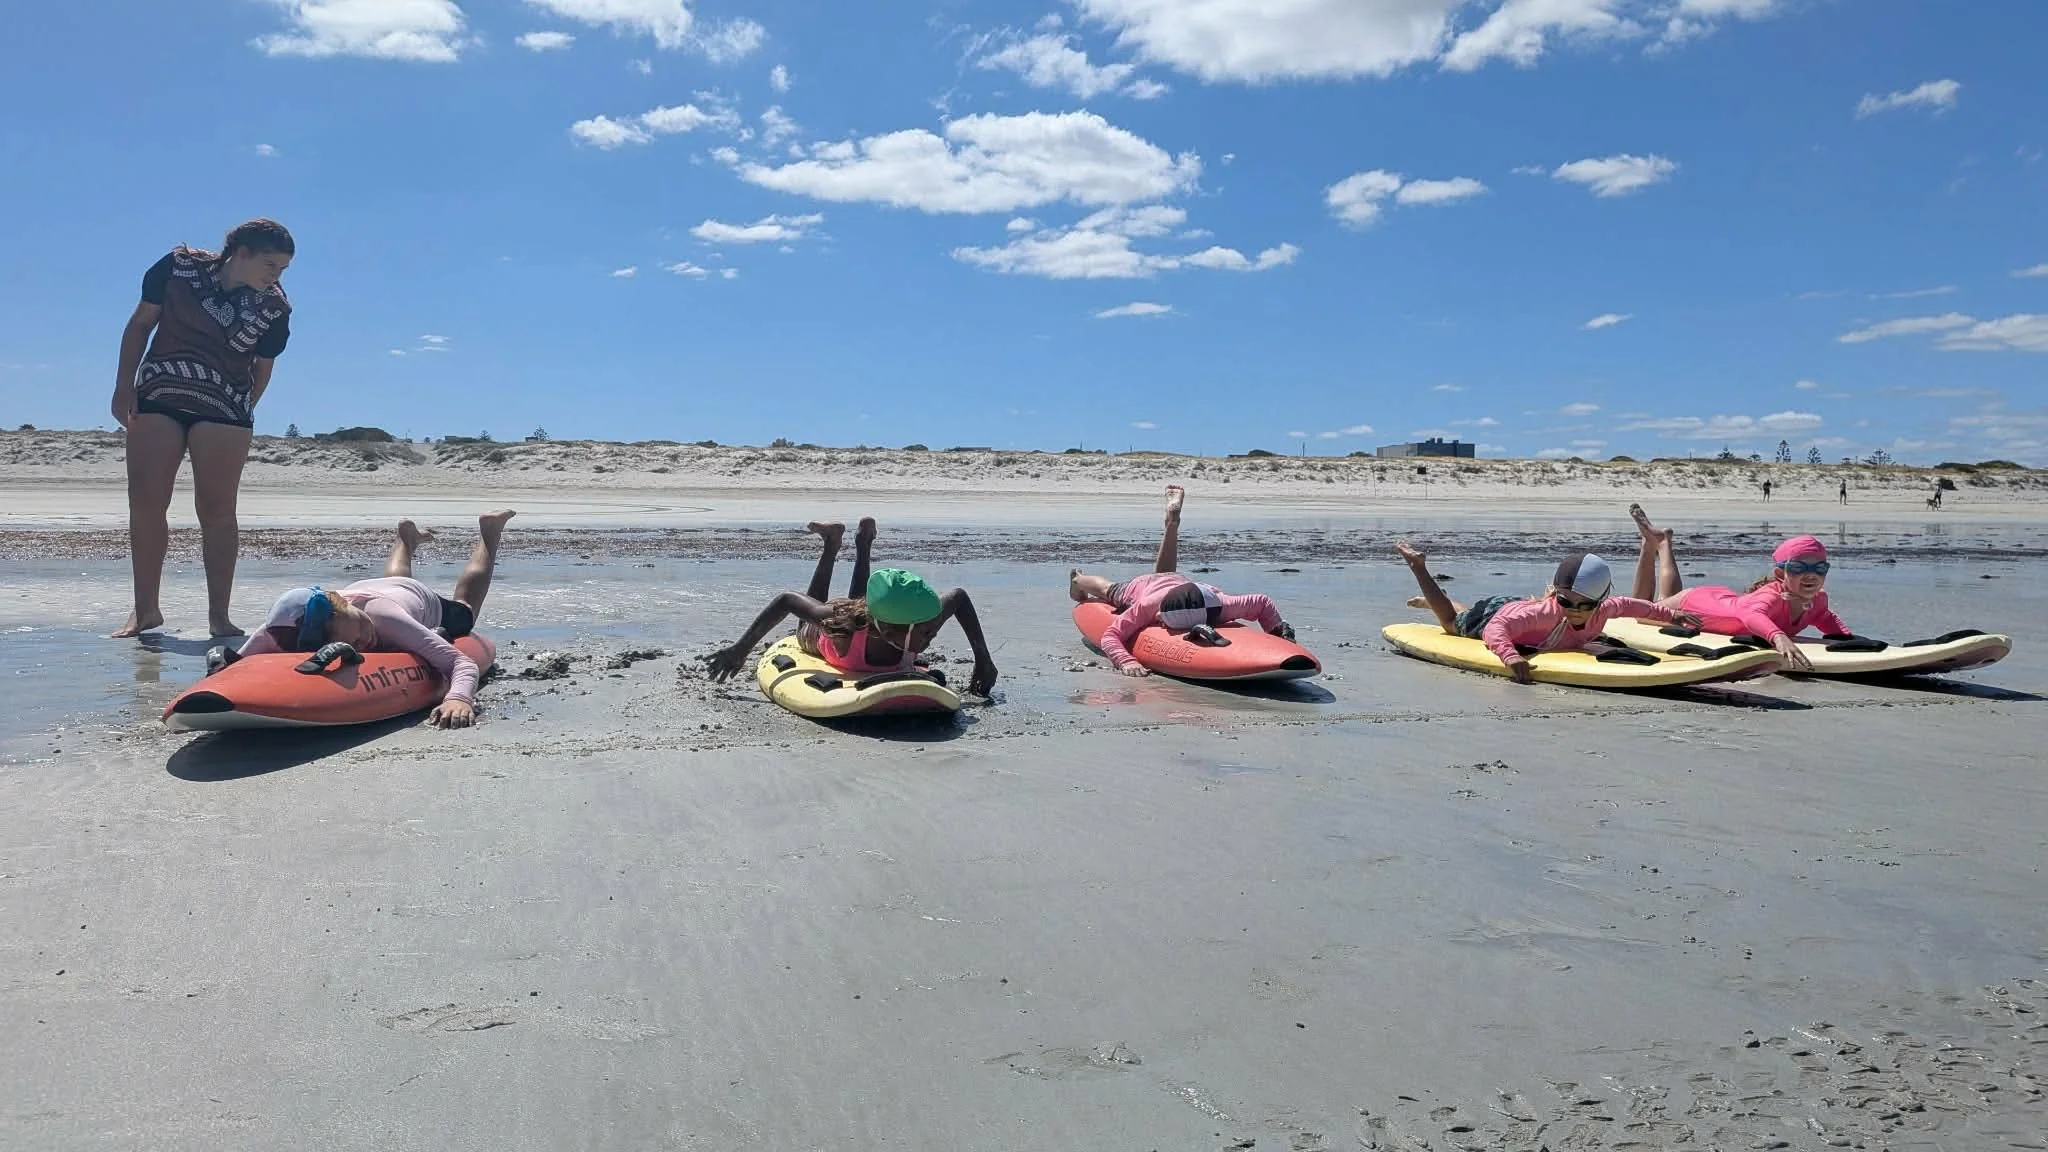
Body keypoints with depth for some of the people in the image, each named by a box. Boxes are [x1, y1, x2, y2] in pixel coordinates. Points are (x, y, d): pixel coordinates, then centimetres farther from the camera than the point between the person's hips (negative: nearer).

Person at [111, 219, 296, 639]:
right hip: (157, 400, 1)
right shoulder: (179, 266, -1)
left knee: (217, 510, -4)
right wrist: (124, 386, 1)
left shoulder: (274, 308, -2)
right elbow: (141, 323, 5)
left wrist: (241, 415, 2)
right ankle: (146, 610, 11)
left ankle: (218, 615, 1)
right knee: (144, 505, 0)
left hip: (223, 412, -1)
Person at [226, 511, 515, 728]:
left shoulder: (383, 615, -54)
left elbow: (463, 664, -59)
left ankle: (489, 531, 56)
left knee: (462, 610, 37)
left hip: (424, 601, -3)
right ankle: (407, 538, 70)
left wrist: (458, 698, -80)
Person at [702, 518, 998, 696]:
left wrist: (983, 659, -27)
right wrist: (739, 649, -37)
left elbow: (959, 596, -26)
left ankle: (863, 544, 53)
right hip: (817, 630, -3)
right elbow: (787, 600, -40)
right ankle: (833, 541, 42)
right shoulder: (843, 631, -51)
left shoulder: (921, 625, -44)